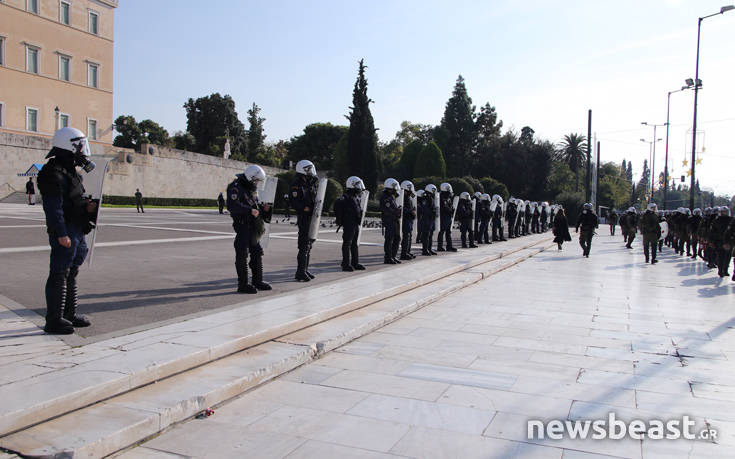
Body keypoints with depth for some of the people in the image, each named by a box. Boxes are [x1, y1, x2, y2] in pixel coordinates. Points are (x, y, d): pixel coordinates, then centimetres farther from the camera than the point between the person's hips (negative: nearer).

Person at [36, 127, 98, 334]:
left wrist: (87, 206, 6)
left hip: (77, 231, 10)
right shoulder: (54, 174, -14)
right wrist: (61, 233, -23)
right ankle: (54, 320, 1)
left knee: (71, 273, 16)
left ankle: (70, 314, 27)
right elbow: (53, 207, -20)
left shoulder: (71, 172, 18)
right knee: (60, 274, -5)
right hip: (65, 233, -10)